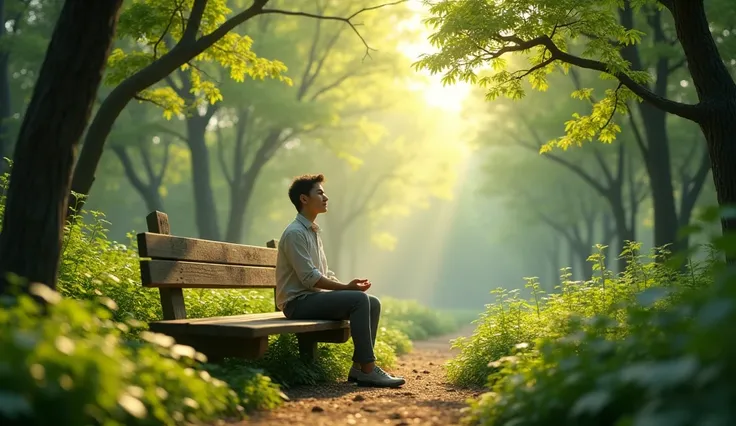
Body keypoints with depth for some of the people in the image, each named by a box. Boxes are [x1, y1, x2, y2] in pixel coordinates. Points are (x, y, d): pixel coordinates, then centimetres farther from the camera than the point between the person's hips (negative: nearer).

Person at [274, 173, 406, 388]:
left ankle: (359, 367, -4)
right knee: (359, 300, -26)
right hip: (298, 302, -10)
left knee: (373, 303, -2)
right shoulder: (295, 233, -13)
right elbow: (309, 278, -19)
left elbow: (325, 274, 18)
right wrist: (347, 287, -16)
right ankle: (367, 369, -23)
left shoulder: (313, 232, 18)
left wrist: (348, 286, 0)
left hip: (314, 297, 10)